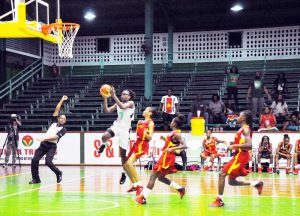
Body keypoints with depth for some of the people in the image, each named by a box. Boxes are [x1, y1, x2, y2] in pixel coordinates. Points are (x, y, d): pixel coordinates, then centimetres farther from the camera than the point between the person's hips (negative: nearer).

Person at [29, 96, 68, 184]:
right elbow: (57, 110, 15)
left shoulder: (63, 129, 1)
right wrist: (62, 100, 15)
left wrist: (44, 139, -23)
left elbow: (55, 136, -14)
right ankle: (36, 179, 5)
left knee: (48, 162, -21)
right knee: (34, 160, -7)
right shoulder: (54, 122, 15)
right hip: (43, 144, 5)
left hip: (52, 146, -5)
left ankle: (59, 173, 6)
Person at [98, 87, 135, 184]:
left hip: (125, 129, -3)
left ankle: (123, 173, 20)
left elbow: (122, 106, -28)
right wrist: (105, 99, -10)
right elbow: (107, 110, 2)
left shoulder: (131, 103, -7)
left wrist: (113, 95, -33)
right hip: (117, 125, 4)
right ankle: (104, 144, 7)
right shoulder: (118, 104, 9)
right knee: (104, 136, -30)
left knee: (123, 153, 3)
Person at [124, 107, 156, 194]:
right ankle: (135, 185, 19)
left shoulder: (150, 123, -6)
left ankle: (139, 185, -19)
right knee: (125, 165, 9)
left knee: (129, 163, -24)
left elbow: (150, 138, -13)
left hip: (142, 145, -9)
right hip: (137, 143, 9)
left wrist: (146, 134, -30)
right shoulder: (140, 122, 17)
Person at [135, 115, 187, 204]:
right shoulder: (174, 133, 12)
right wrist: (165, 139, 13)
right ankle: (180, 189, 23)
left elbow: (184, 146, -25)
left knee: (153, 176, -8)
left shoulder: (177, 134, -16)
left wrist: (172, 149, -30)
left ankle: (143, 197, -6)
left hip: (167, 157, -10)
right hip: (166, 157, 10)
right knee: (161, 177, 21)